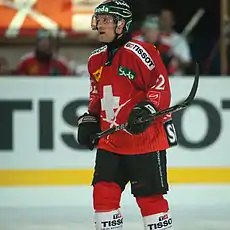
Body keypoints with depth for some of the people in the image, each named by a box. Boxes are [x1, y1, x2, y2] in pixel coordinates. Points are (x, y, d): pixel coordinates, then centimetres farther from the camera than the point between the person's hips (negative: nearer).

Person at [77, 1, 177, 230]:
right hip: (110, 142, 7)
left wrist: (147, 109, -28)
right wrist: (89, 120, 15)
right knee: (103, 193, 1)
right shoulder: (96, 59, 12)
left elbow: (161, 86, -14)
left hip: (145, 138, -7)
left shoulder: (140, 52, -13)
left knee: (149, 197, -3)